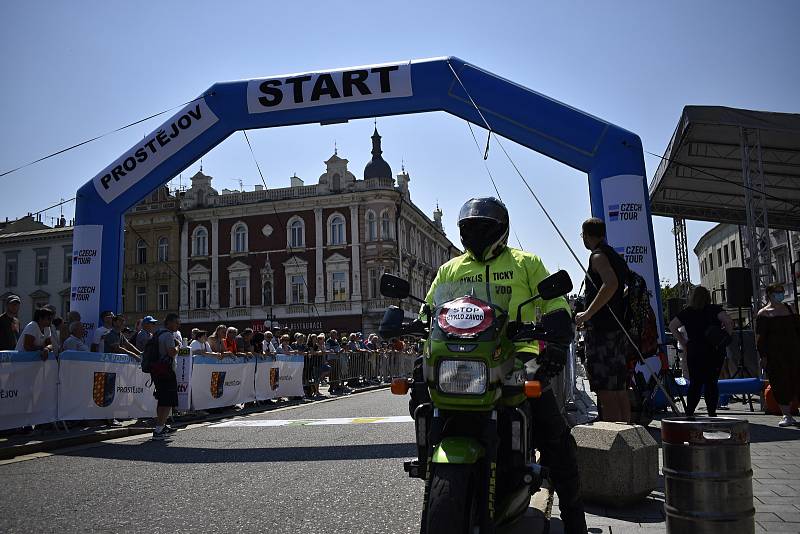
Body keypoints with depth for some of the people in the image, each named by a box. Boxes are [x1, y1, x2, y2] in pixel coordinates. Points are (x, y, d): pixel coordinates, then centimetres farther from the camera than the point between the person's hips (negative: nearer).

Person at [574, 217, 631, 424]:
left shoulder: (598, 256, -9)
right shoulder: (617, 257, 20)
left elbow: (611, 284, -27)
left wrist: (587, 314, -23)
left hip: (601, 329, -10)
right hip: (620, 329, 10)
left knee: (606, 393, -10)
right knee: (620, 391, 14)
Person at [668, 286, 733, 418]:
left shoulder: (687, 312, 5)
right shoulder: (714, 309, -2)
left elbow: (672, 326, 2)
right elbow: (728, 322, -15)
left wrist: (683, 341, 6)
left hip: (693, 351, 2)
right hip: (714, 351, -2)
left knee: (695, 383, 7)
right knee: (712, 383, 7)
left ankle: (689, 413, 1)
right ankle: (712, 413, 6)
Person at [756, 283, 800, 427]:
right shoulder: (763, 313, 0)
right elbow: (759, 337, -4)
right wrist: (763, 356, -10)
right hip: (774, 354, -4)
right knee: (780, 384, -3)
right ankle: (787, 415, 7)